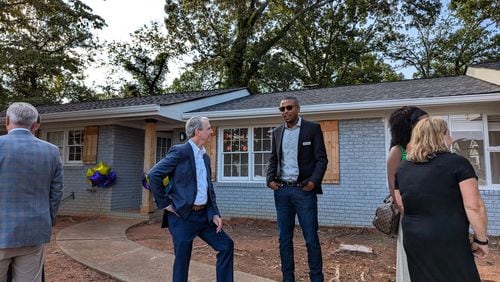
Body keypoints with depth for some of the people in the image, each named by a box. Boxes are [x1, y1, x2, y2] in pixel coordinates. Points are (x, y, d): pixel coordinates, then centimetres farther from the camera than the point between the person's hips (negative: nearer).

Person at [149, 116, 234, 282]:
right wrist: (165, 203, -11)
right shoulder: (180, 151, -11)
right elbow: (154, 175, -16)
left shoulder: (205, 157, 13)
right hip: (183, 216, -7)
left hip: (203, 215, 7)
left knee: (226, 245, 7)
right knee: (182, 260, 2)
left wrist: (215, 214, 5)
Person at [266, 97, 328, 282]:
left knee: (311, 238, 2)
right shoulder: (277, 132, 12)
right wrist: (270, 180, 0)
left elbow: (321, 159, -4)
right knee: (284, 238, 10)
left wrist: (313, 181, -17)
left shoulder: (312, 128, -1)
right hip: (282, 190, 4)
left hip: (304, 190, -4)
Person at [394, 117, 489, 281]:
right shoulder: (457, 163, -9)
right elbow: (474, 207, -12)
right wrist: (481, 240, -1)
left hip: (413, 242, 5)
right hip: (449, 243, -5)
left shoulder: (402, 169, 6)